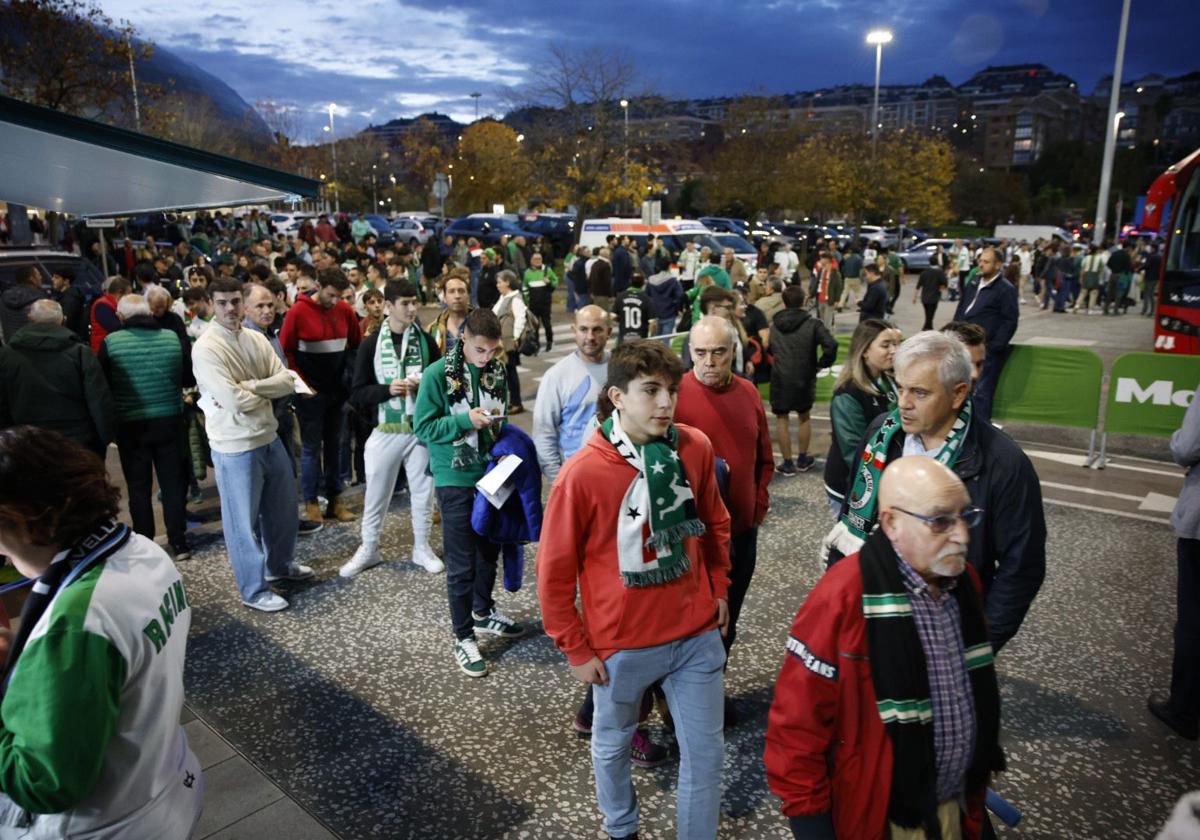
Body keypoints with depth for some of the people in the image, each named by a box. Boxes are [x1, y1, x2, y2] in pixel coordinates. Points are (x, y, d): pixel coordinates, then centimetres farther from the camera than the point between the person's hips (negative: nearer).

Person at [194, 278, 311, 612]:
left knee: (283, 507, 22)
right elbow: (236, 401, -24)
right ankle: (254, 589, 23)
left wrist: (248, 386, -17)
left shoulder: (256, 338, 4)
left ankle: (279, 564, 45)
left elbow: (287, 382, -3)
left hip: (270, 436, 7)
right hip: (235, 446, -7)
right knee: (243, 519, 7)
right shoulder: (206, 348, -17)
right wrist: (267, 391, -6)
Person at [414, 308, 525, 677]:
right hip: (456, 480, -5)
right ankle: (464, 638, 16)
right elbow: (423, 427, -12)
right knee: (461, 562, 2)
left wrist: (496, 421, -7)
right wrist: (466, 419, -23)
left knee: (489, 549, 20)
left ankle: (483, 612, 42)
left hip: (492, 473, 5)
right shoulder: (437, 374, -14)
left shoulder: (497, 370, 1)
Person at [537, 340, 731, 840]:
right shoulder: (583, 473, -20)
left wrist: (720, 588, 12)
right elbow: (555, 573, -11)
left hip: (697, 633, 3)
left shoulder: (696, 448, -8)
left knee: (706, 751, 14)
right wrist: (577, 650, -6)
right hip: (623, 642, -2)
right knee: (613, 745, 22)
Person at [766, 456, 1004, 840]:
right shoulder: (841, 600, -27)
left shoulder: (964, 581, -3)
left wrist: (977, 787, 18)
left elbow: (975, 696, 11)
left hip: (956, 807, 6)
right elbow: (797, 725, -22)